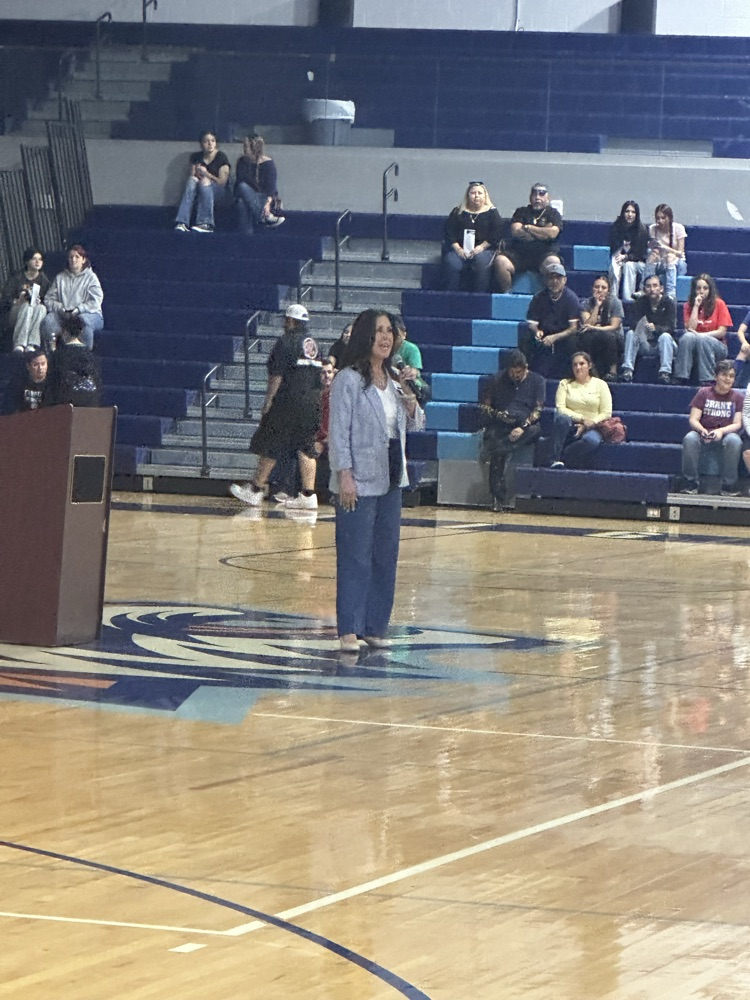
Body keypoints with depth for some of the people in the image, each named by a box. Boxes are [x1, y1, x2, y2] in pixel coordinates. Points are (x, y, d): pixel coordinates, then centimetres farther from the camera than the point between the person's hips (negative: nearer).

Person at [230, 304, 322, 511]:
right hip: (313, 403, 7)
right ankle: (308, 495, 1)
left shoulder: (286, 342, -8)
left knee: (269, 446, 0)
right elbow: (318, 373, 16)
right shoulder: (311, 343, 14)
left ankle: (255, 490, 5)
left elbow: (277, 375, -13)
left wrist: (269, 400, -8)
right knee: (306, 447, 6)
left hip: (289, 402, -7)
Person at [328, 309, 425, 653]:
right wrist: (344, 475, -17)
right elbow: (339, 431, -10)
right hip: (359, 482, -7)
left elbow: (415, 425, 17)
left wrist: (410, 398, -3)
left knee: (386, 556, 9)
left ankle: (375, 626, 16)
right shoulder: (349, 380, -8)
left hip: (391, 480, 7)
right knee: (355, 557, -6)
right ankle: (349, 629, -3)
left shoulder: (394, 380, 12)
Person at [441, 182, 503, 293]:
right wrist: (457, 248, -10)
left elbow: (496, 234, 0)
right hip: (460, 248, 1)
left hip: (483, 249, -1)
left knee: (481, 263, -34)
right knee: (451, 263, -29)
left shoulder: (492, 212, 11)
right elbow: (449, 232, 7)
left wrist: (481, 247, -13)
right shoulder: (458, 212, 16)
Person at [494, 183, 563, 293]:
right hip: (519, 253, 2)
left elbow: (552, 233, -4)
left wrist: (528, 227, 4)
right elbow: (515, 232, 2)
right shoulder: (522, 212, 20)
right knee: (500, 261, -29)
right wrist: (543, 233, 2)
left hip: (544, 252, -2)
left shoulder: (553, 213, 15)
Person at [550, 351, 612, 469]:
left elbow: (606, 414, 3)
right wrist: (582, 419, -14)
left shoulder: (600, 384, 10)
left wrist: (588, 425, -12)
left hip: (591, 428, -1)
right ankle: (556, 459, -37)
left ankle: (561, 457, -27)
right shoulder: (565, 384, 12)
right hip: (570, 428, 1)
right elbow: (560, 409, -1)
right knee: (562, 418, -36)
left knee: (592, 440, -39)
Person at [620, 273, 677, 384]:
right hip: (646, 344, 3)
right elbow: (636, 325, -10)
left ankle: (665, 373, -42)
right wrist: (641, 328, -36)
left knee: (665, 336, -33)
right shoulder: (641, 302, 2)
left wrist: (655, 328, -38)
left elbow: (670, 328, -17)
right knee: (630, 333, -22)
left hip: (664, 345, -2)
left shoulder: (668, 302, -6)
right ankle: (627, 370, -34)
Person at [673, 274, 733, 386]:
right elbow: (690, 328, -9)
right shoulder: (688, 306, 5)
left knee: (702, 339, -34)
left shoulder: (719, 304, -1)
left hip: (716, 347, -2)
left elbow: (722, 332, -7)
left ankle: (707, 380, -38)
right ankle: (681, 377, -35)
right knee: (688, 336, -30)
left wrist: (700, 335, -17)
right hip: (693, 348, 2)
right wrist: (696, 306, -11)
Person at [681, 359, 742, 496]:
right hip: (703, 436, 0)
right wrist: (702, 430, -23)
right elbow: (693, 419, 0)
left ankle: (729, 484, -23)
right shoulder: (704, 393, 6)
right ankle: (691, 483, -22)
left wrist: (721, 431, -21)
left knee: (734, 440, -35)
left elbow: (737, 424, 0)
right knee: (689, 438, -34)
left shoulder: (737, 397, 8)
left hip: (725, 435, 0)